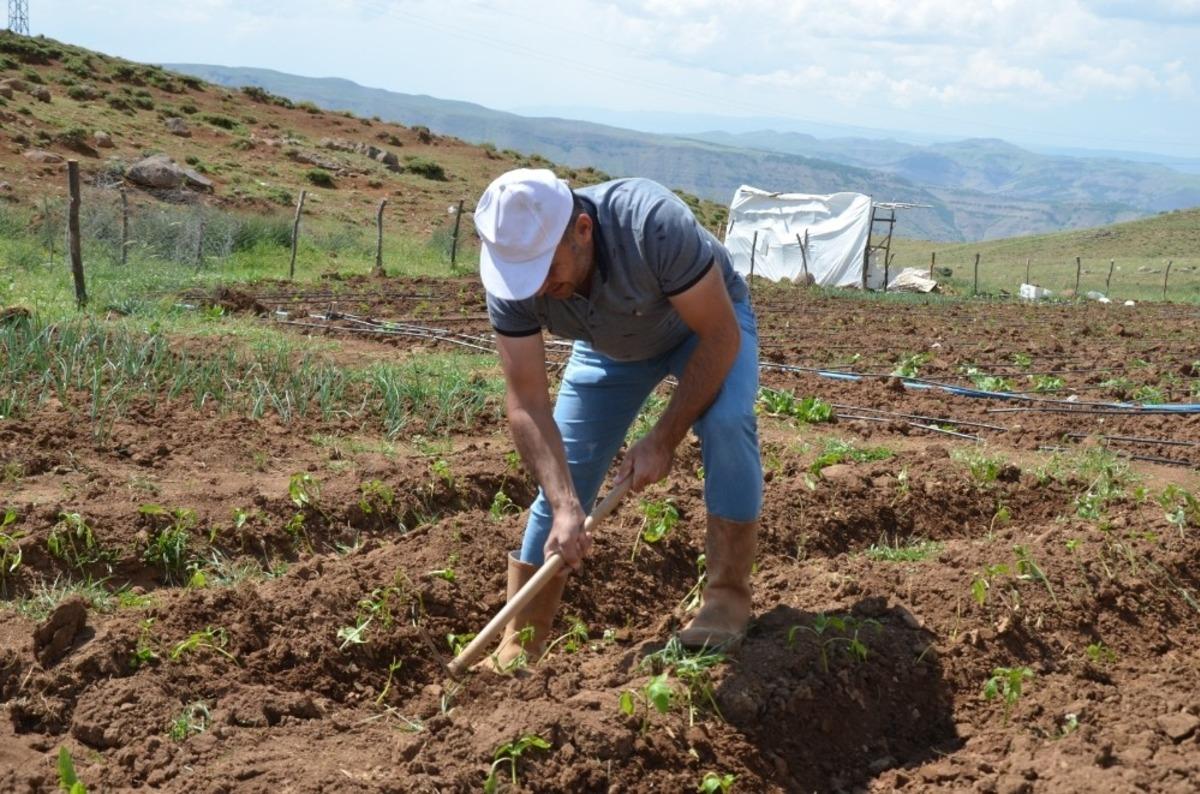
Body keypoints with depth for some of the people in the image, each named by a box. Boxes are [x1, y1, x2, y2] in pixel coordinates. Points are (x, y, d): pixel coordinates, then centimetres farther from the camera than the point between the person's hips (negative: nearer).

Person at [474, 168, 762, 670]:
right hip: (610, 346, 3)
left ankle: (728, 596, -17)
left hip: (705, 323, -3)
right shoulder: (512, 279, -30)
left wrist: (663, 441, -30)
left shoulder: (653, 224, -42)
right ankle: (517, 650, 8)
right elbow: (527, 405, -27)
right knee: (557, 485, -4)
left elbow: (720, 335, -32)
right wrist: (566, 508, -37)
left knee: (726, 422, -32)